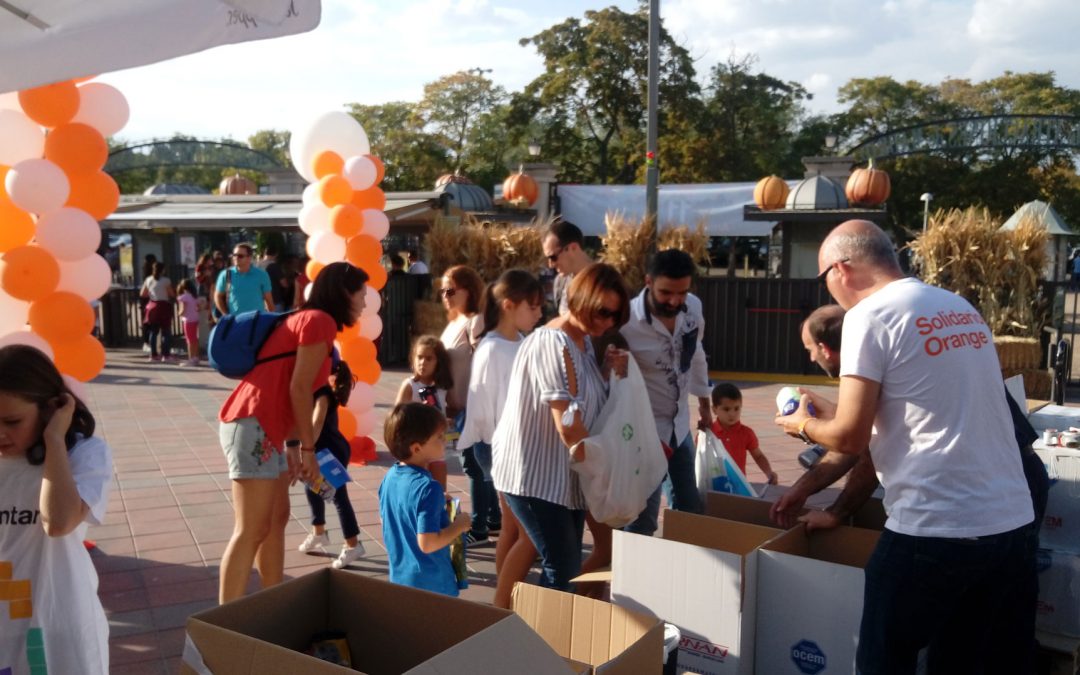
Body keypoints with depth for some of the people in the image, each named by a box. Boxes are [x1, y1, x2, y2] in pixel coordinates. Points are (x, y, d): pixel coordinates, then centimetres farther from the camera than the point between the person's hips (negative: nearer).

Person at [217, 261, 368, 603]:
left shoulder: (307, 319, 23)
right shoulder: (320, 320, -7)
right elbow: (299, 389, -14)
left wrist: (294, 447, 14)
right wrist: (308, 449, -8)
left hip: (263, 427, 10)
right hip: (253, 425, -10)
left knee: (277, 519, 15)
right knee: (252, 531, -9)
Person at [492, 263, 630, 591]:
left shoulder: (584, 341, 9)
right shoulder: (553, 344, -20)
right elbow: (567, 425, -23)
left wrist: (610, 372, -1)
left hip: (565, 474, 9)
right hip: (534, 474, -9)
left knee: (568, 565, 13)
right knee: (562, 567, -5)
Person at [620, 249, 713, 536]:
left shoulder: (693, 307, -7)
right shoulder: (625, 322, -27)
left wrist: (704, 402, 20)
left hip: (680, 423, 6)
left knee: (690, 506, 17)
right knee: (642, 516, -3)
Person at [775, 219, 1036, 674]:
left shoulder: (870, 314, -9)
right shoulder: (959, 307, 14)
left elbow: (850, 439, -11)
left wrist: (804, 424, 10)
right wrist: (835, 412, 30)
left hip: (935, 531, -7)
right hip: (1013, 524, 7)